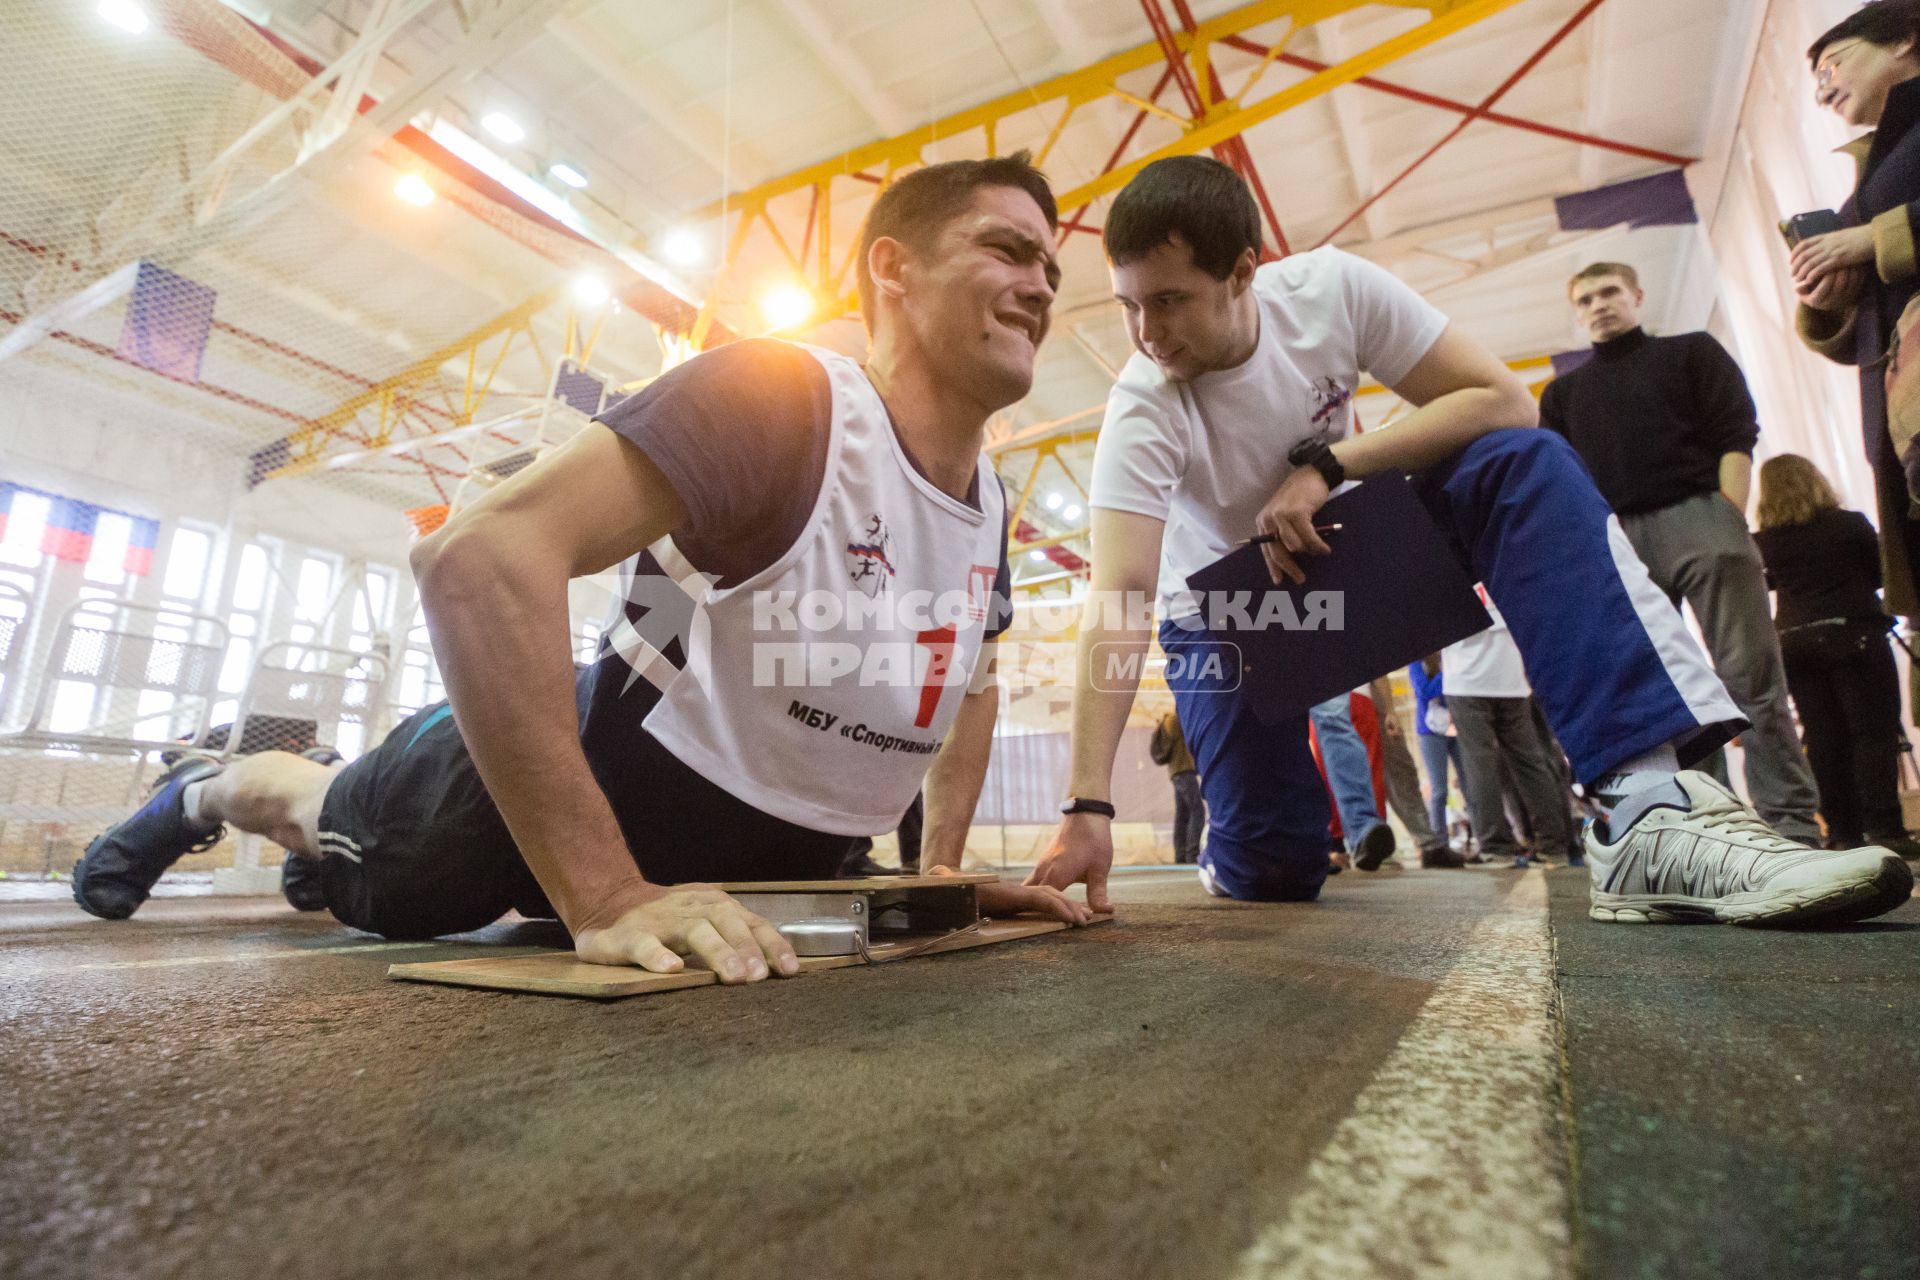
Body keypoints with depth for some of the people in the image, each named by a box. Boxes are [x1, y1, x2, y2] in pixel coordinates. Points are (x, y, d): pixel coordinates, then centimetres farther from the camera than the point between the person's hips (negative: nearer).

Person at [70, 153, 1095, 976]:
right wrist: (602, 897, -40)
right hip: (596, 779, -7)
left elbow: (972, 683, 12)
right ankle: (201, 795, 53)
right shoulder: (777, 395, -28)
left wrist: (943, 868, 0)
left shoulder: (989, 507, -5)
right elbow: (480, 555, -37)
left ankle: (326, 842, 62)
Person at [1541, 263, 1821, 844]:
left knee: (1750, 674, -7)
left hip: (1698, 518, -2)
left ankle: (1793, 823, -3)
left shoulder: (1691, 352, 18)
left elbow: (1735, 435, 6)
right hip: (1615, 543, 2)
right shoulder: (1563, 392, 22)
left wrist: (1730, 515, -9)